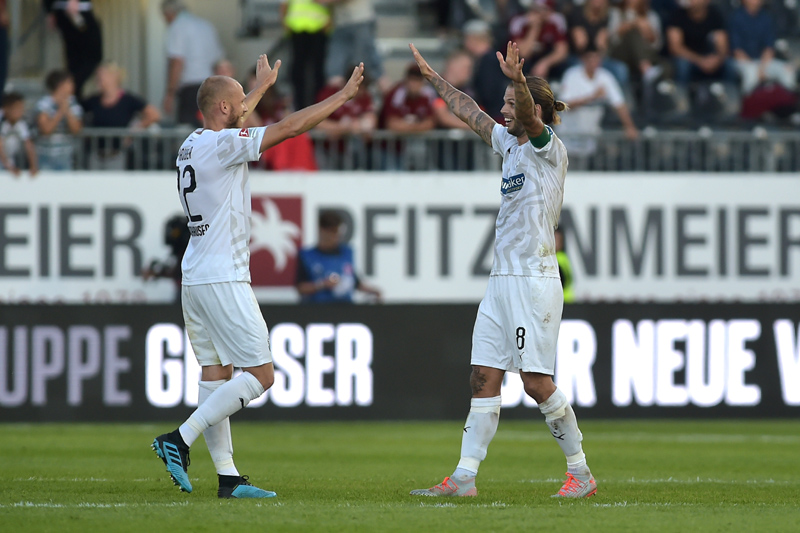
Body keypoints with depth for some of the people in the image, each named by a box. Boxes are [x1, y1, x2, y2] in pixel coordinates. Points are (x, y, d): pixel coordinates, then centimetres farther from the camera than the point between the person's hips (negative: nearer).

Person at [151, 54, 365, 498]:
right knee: (260, 375, -7)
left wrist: (263, 86, 50)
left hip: (195, 278, 10)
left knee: (217, 375, 8)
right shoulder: (224, 145, -14)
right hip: (223, 280, -10)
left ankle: (228, 477, 6)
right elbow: (292, 126, -15)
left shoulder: (194, 144, 12)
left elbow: (233, 120, 35)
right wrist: (344, 95, -6)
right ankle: (181, 439, -13)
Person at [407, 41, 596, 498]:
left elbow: (530, 116, -27)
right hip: (502, 280, 9)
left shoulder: (548, 147, -6)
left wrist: (518, 79, -46)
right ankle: (465, 477, 3)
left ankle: (581, 472, 2)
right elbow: (471, 112, 28)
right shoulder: (511, 145, 16)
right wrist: (433, 77, 34)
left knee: (537, 381, -9)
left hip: (535, 280, -9)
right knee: (485, 377, 4)